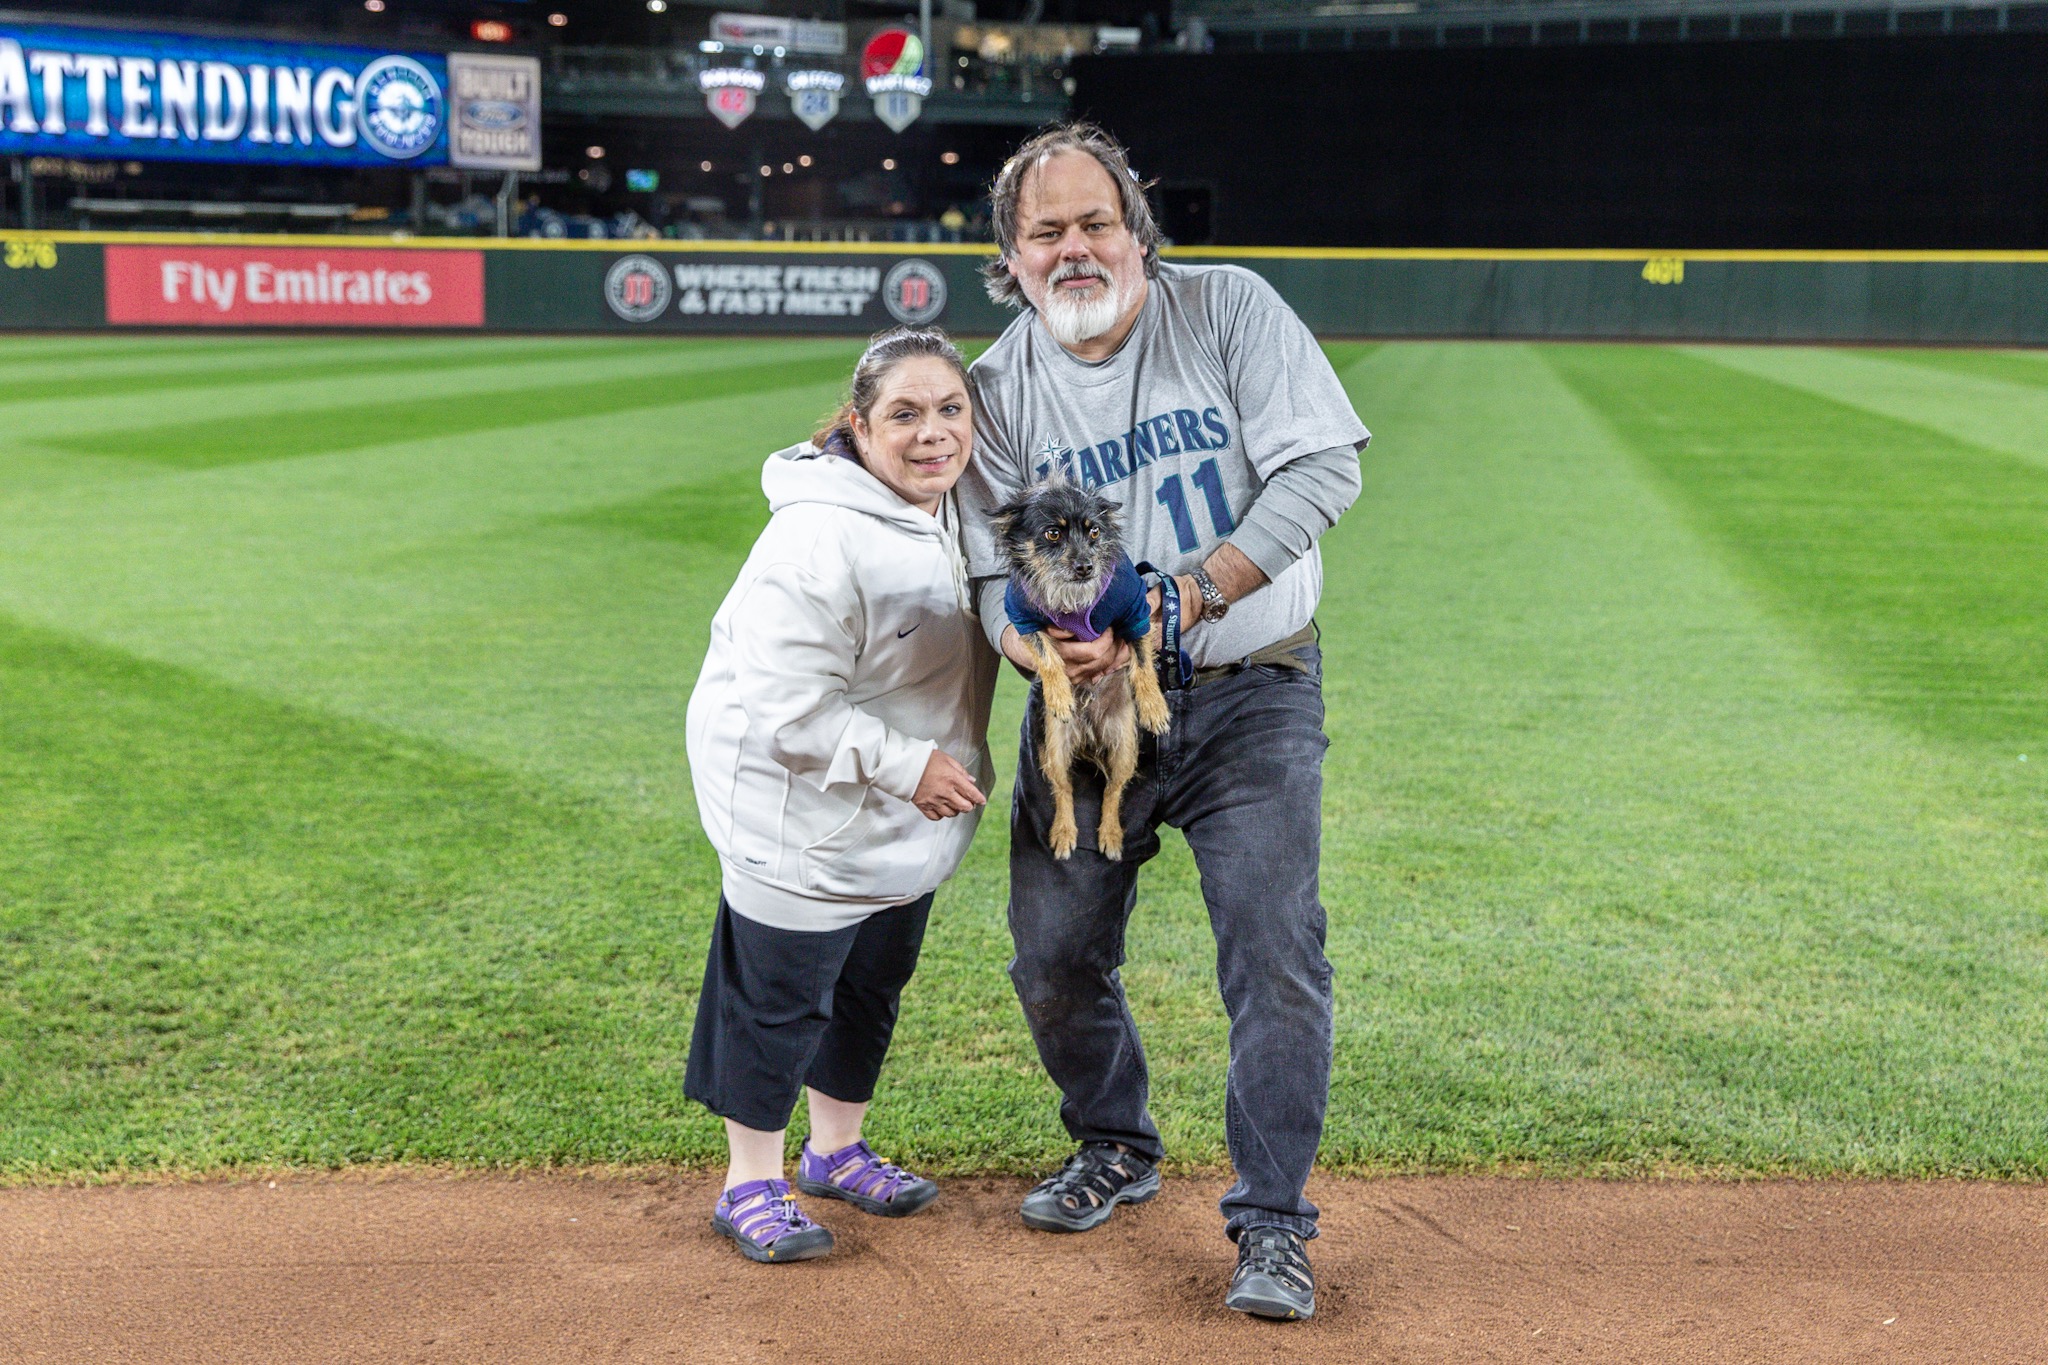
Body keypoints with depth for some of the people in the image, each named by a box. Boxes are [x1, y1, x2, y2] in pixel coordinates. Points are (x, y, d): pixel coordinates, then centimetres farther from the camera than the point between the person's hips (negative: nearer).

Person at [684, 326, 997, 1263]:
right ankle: (752, 1184, 23)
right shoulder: (821, 538, -30)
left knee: (873, 984, 22)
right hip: (801, 815, -9)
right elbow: (788, 711, -29)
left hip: (901, 824, 9)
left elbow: (984, 627, 17)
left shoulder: (954, 507, -1)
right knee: (781, 995, 4)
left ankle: (836, 1151, 42)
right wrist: (906, 763, -23)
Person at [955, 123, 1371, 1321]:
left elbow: (1325, 468, -13)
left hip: (1250, 696, -2)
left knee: (1277, 956, -9)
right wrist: (1043, 645, -25)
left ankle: (1272, 1224, 5)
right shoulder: (999, 388, 0)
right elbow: (995, 572, -2)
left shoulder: (1230, 309, -6)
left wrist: (1191, 597, -21)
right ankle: (1118, 1151, 34)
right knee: (1055, 961, 6)